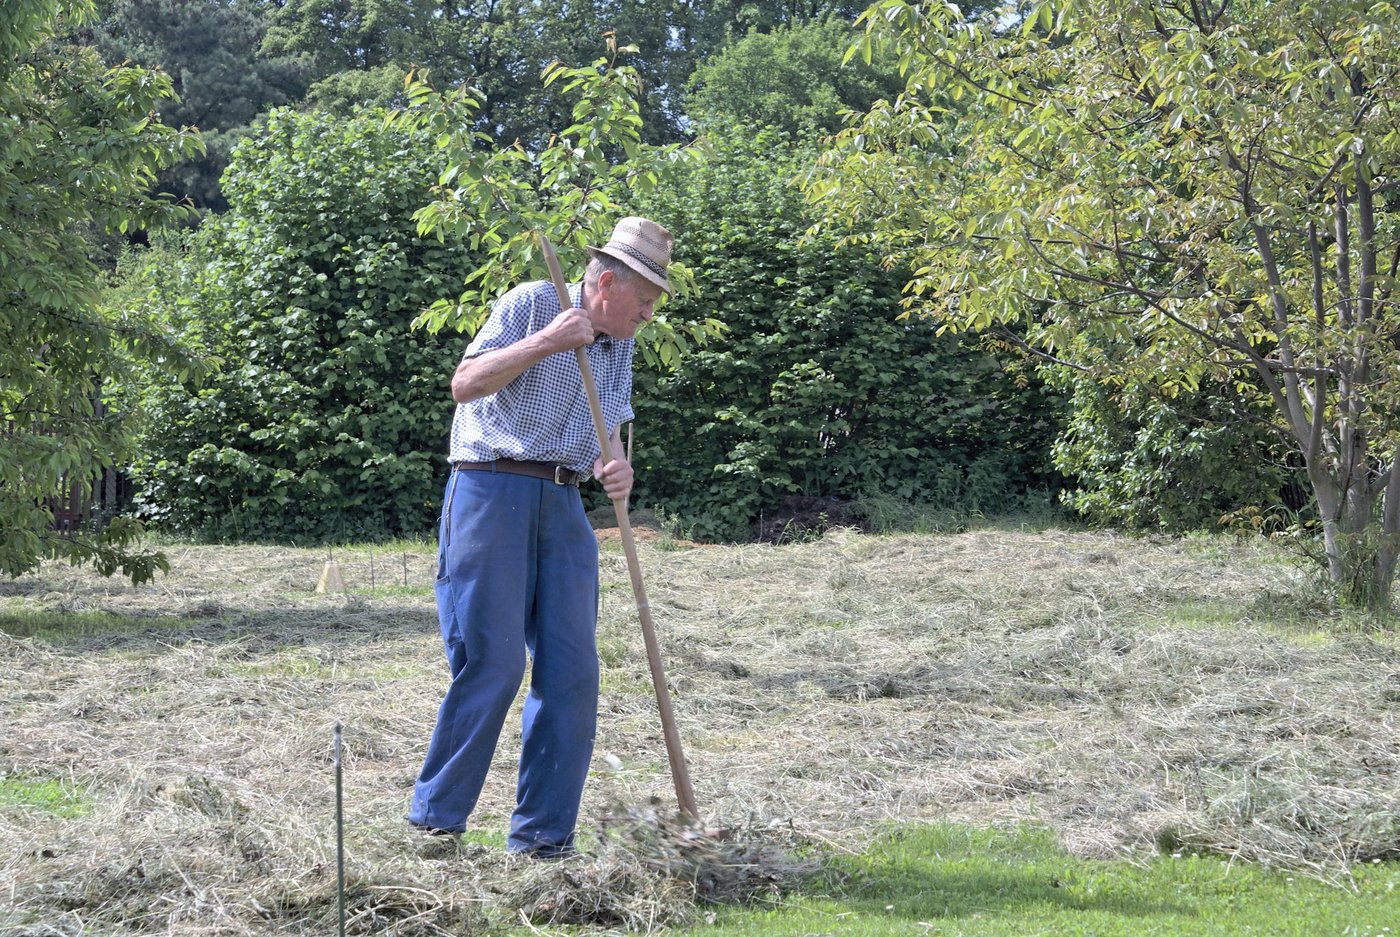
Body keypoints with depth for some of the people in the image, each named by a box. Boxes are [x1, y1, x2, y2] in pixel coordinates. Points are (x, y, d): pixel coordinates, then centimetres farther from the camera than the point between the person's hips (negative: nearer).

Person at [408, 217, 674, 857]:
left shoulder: (620, 347, 18)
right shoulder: (532, 304, -2)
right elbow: (465, 384, -10)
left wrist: (616, 468, -5)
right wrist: (543, 343, -20)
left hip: (563, 505, 7)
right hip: (492, 490, -7)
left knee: (571, 670, 0)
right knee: (490, 662, -12)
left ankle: (542, 834, 6)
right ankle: (435, 821, 0)